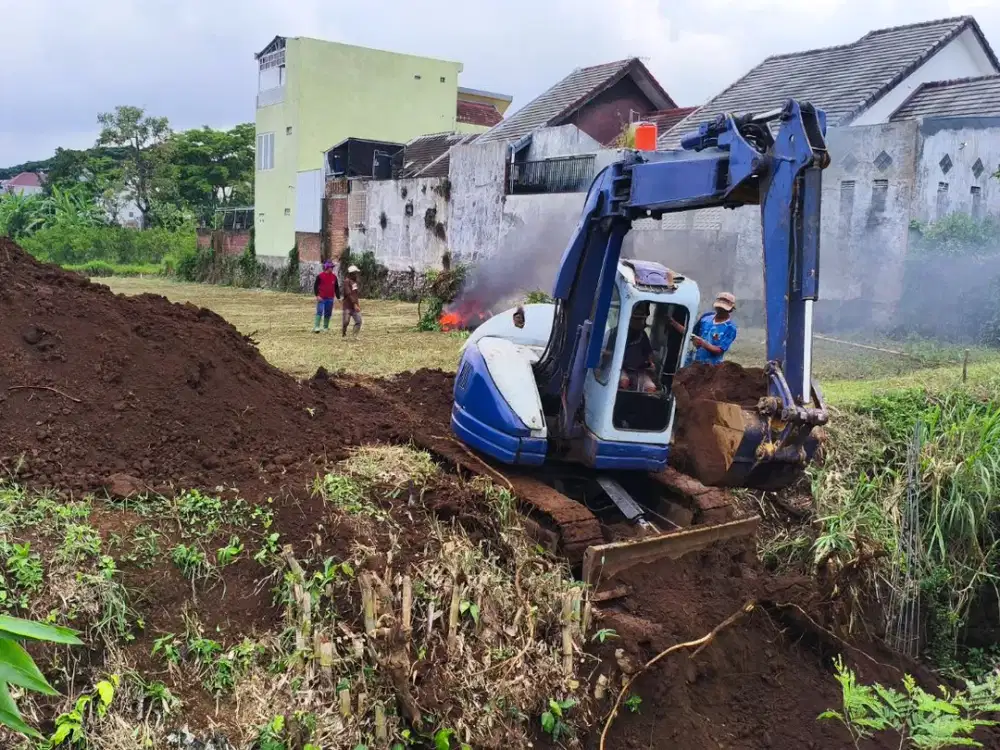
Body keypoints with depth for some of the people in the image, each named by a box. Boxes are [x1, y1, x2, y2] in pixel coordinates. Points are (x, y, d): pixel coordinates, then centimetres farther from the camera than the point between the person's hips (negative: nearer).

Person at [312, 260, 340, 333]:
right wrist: (317, 295, -11)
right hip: (321, 298, -4)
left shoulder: (334, 276, 9)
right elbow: (315, 286, -2)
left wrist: (338, 297, 13)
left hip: (330, 298, 5)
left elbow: (336, 287, 16)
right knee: (319, 312, -12)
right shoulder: (320, 276, -4)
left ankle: (326, 327, 17)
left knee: (328, 313, 8)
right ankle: (316, 327, -14)